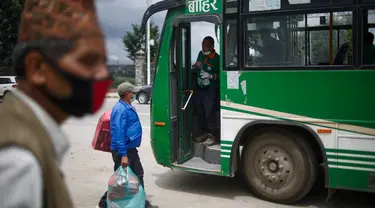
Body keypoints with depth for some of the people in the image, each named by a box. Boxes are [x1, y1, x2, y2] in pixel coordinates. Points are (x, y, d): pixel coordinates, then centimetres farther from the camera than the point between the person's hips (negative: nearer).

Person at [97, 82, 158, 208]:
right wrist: (123, 155, -28)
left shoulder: (127, 107, 11)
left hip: (131, 148, 10)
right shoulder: (121, 109, -21)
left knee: (138, 175, 15)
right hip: (123, 150, -10)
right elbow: (119, 134, -26)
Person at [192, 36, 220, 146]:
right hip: (199, 89, 7)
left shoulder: (217, 58, -13)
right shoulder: (201, 54, 7)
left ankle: (213, 136, 5)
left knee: (209, 113, -6)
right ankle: (203, 133, 27)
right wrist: (196, 65, 1)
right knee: (200, 112, 13)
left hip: (210, 90, -7)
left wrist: (210, 76, -24)